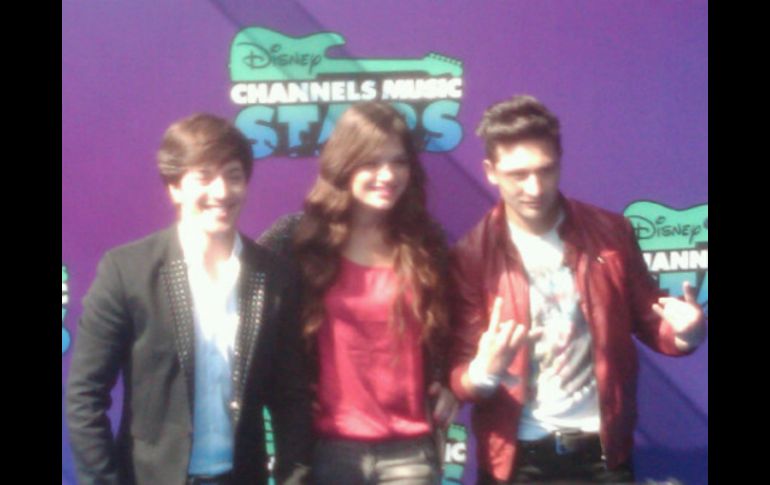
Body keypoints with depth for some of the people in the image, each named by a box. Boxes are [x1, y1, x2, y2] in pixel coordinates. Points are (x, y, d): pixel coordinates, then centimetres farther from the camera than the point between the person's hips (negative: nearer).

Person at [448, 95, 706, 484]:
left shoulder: (609, 233, -1)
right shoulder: (471, 256, -6)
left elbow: (648, 322, 10)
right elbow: (460, 378, -5)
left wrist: (683, 332, -12)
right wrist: (484, 372, -27)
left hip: (602, 453, 1)